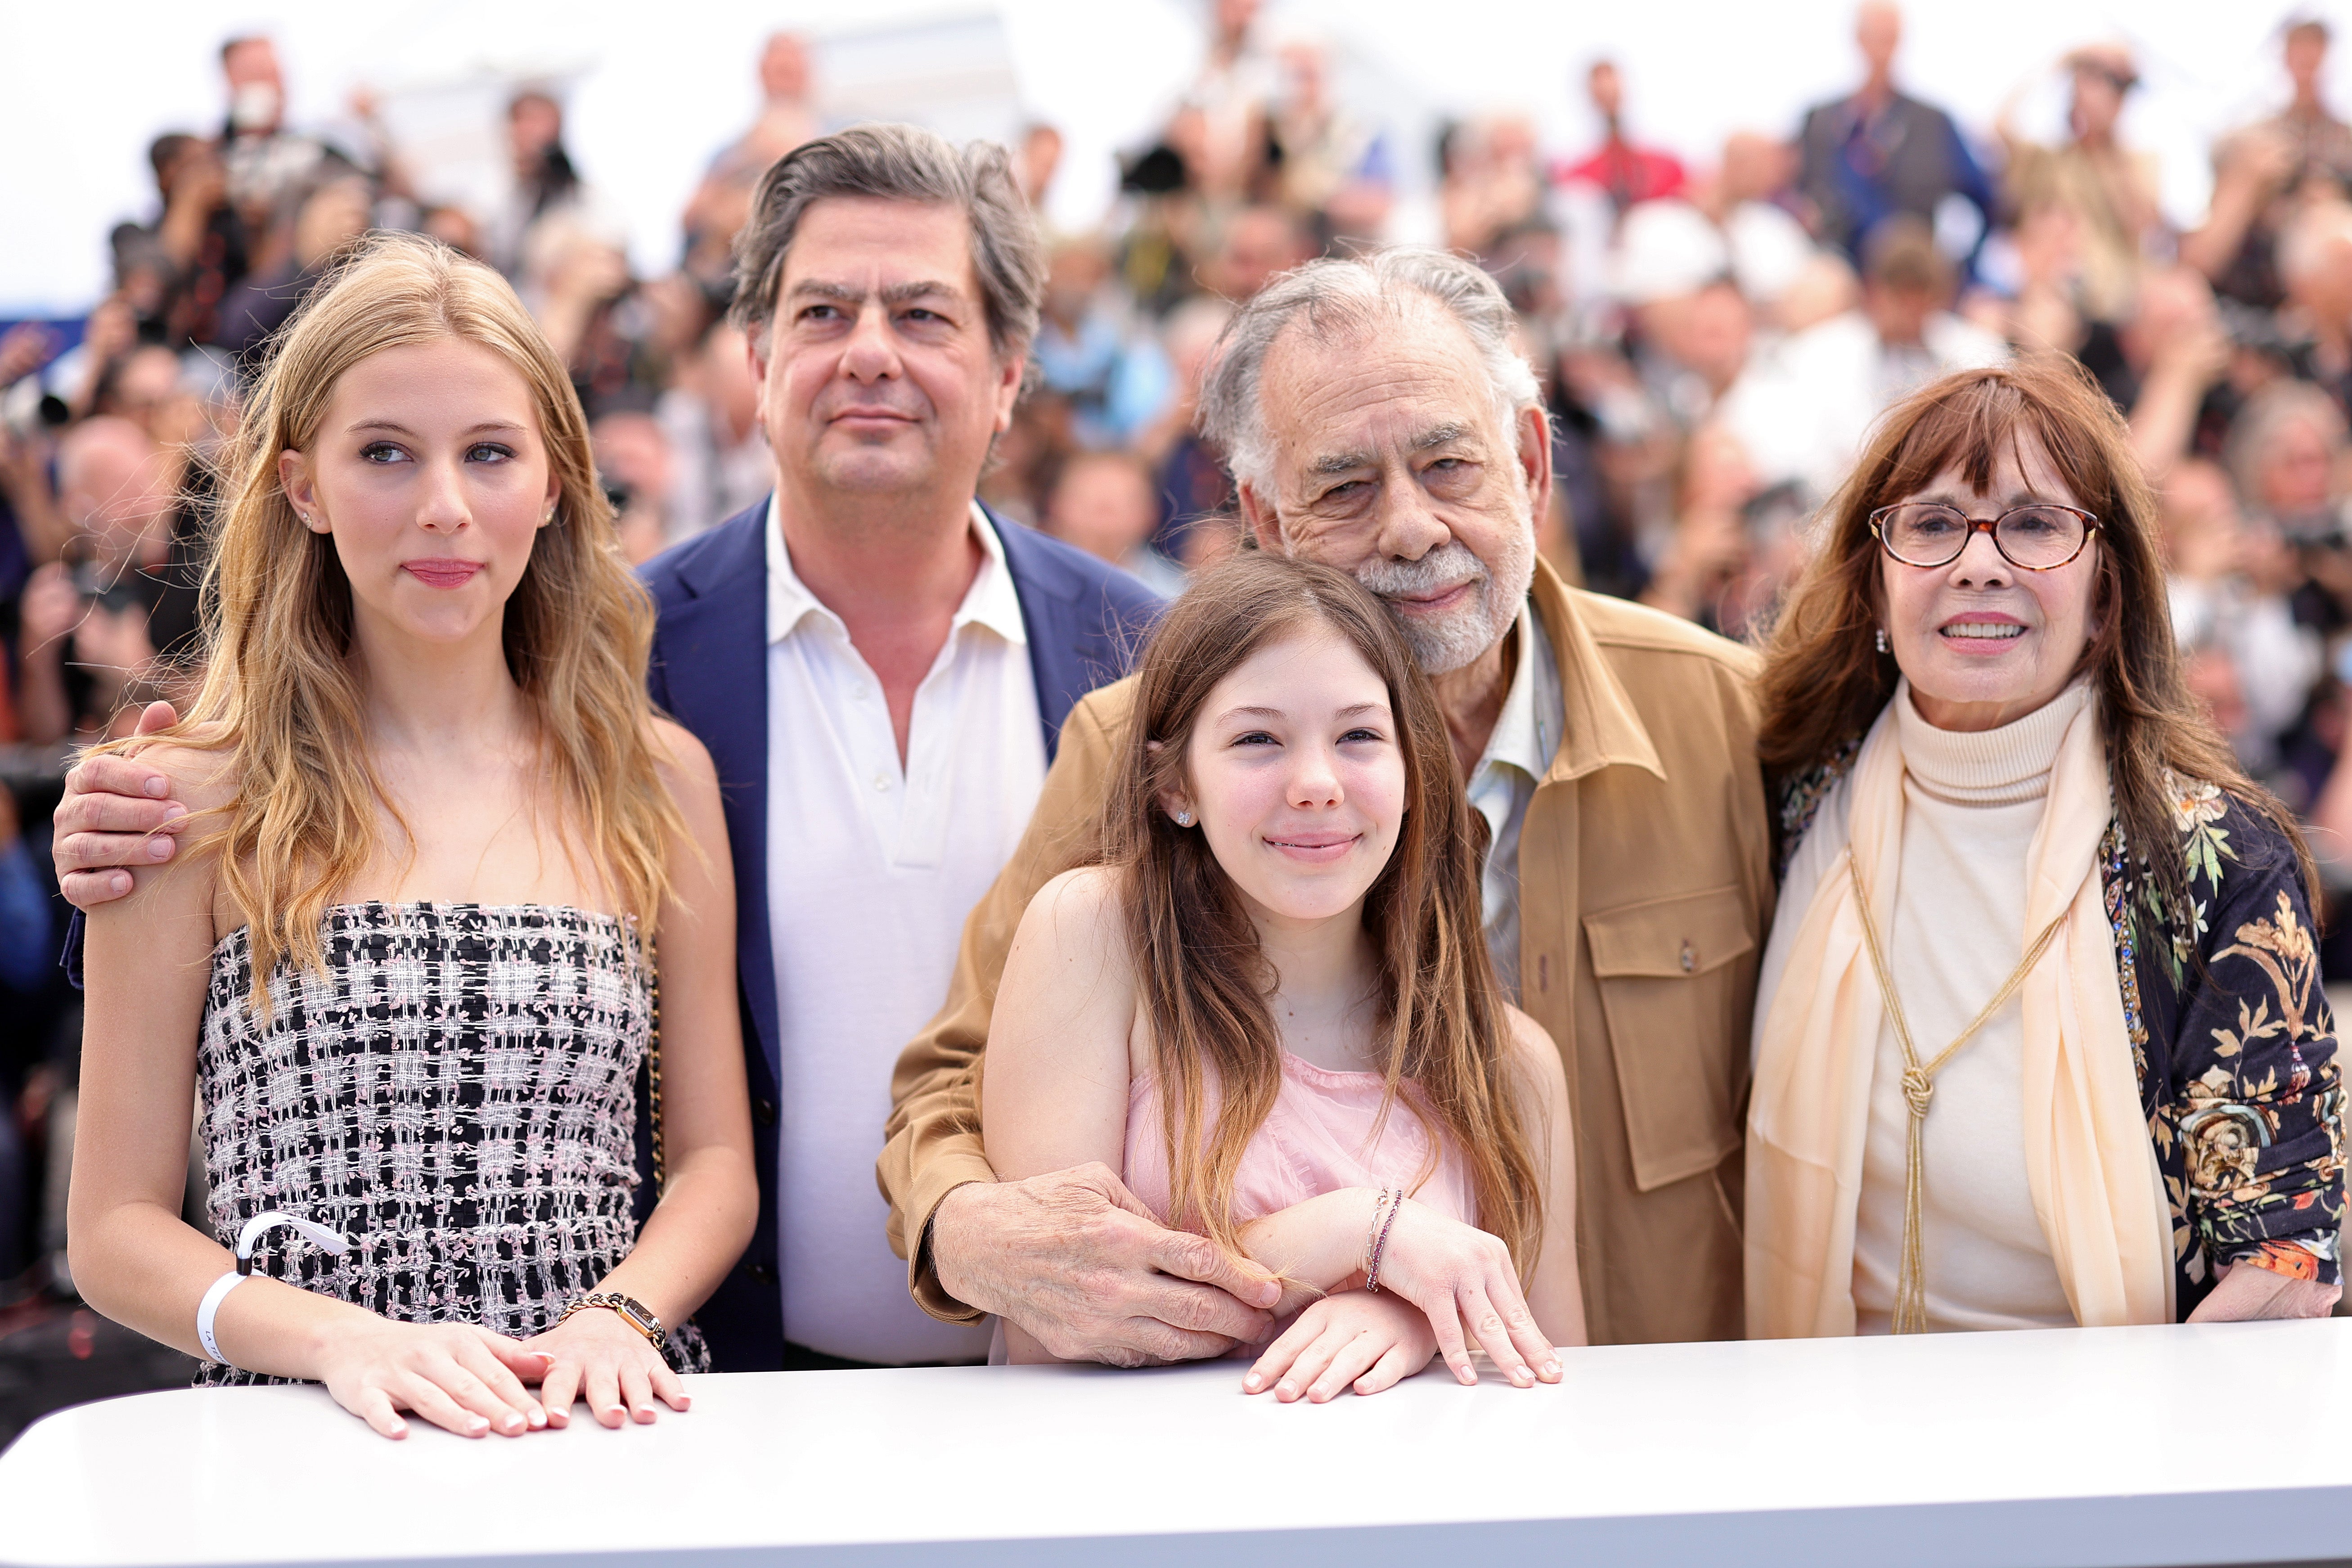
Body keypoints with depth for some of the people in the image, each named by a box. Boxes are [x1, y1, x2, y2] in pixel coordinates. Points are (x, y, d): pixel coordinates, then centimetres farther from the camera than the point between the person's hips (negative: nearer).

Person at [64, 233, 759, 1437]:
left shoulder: (655, 781, 10)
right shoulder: (198, 798, 3)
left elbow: (714, 1159, 13)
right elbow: (117, 1230, 3)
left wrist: (617, 1315, -7)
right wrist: (342, 1337, -14)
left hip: (607, 1433, 2)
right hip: (292, 1437, -2)